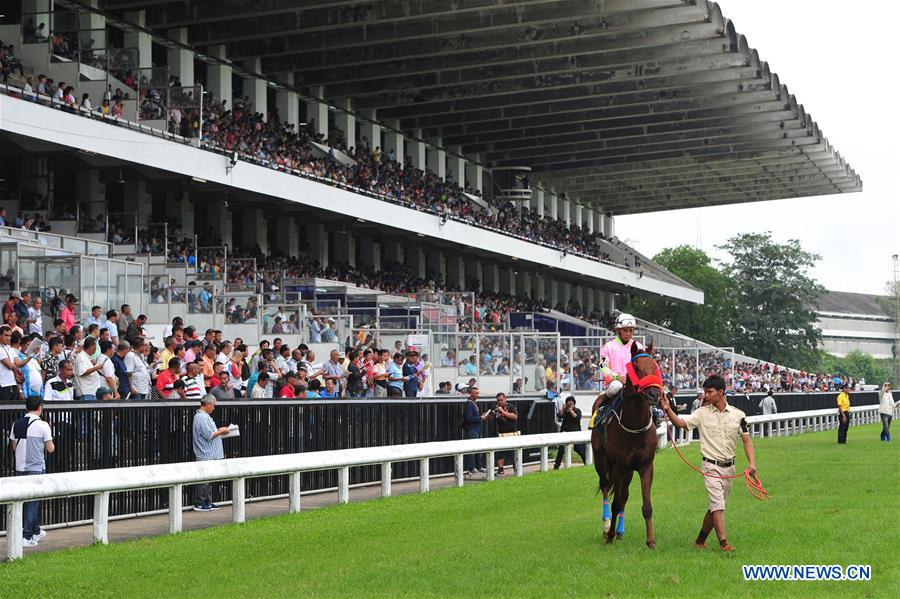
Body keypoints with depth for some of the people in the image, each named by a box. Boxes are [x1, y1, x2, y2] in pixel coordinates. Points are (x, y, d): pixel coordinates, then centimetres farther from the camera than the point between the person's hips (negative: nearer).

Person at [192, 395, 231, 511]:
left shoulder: (205, 416, 17)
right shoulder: (202, 417, -17)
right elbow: (209, 435, -21)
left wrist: (219, 430, 15)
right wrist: (221, 431, -9)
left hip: (210, 454, 11)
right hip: (205, 455, -11)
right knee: (204, 480, -6)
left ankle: (207, 502, 19)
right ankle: (199, 504, -1)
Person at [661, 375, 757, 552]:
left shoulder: (737, 415, 2)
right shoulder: (702, 413, -2)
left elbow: (746, 440, 3)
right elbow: (681, 423, -12)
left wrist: (752, 463, -9)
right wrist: (668, 410, -31)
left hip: (729, 467, 3)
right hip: (711, 466, -3)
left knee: (714, 506, 10)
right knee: (717, 504, -15)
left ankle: (700, 540, 23)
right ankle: (723, 543, -19)